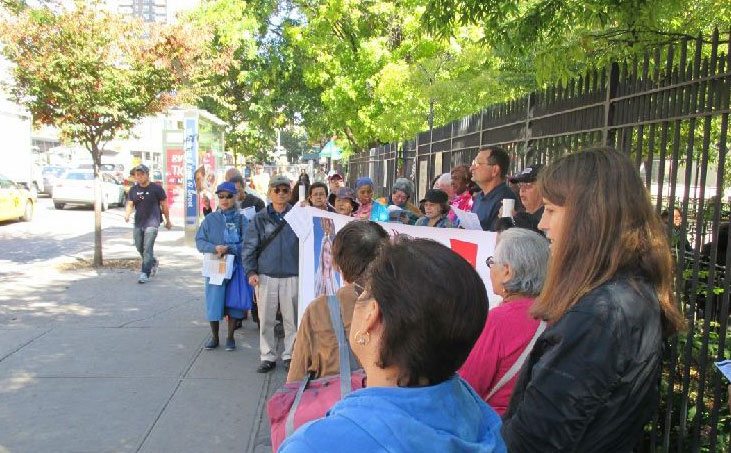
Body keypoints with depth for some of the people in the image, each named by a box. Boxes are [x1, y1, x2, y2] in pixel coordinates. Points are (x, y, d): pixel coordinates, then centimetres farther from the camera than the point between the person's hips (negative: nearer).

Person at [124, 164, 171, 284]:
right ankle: (154, 263, 40)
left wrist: (168, 221, 5)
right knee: (140, 248, 16)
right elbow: (130, 204, 3)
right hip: (138, 223, 6)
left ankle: (145, 273, -9)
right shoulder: (133, 190, 9)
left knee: (147, 248, -12)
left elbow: (164, 205, 1)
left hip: (152, 222, -6)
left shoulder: (156, 188, -4)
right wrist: (127, 214, -18)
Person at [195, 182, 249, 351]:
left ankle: (230, 337, 24)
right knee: (214, 303, 5)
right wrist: (215, 248, -19)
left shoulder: (241, 219, 0)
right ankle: (214, 337, 24)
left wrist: (229, 248, -21)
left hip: (235, 267, -1)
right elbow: (200, 241, -1)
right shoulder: (210, 219, 4)